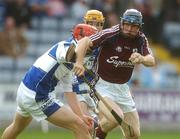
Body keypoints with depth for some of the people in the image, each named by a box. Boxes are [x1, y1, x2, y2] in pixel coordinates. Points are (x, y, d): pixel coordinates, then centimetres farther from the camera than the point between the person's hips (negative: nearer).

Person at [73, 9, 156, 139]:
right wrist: (79, 62, -47)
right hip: (103, 85, -6)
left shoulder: (141, 39, 0)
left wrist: (141, 59, -37)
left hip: (122, 88, 6)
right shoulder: (110, 34, -18)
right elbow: (84, 41, -29)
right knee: (117, 117, -31)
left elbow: (152, 61, -12)